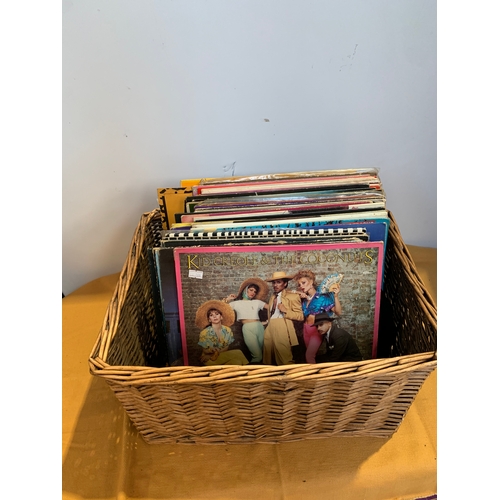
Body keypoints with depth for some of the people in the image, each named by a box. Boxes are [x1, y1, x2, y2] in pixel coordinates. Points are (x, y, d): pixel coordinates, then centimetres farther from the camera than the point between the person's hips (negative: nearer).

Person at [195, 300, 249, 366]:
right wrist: (211, 350, -29)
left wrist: (216, 353, -19)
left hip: (224, 355, 3)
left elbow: (227, 347, 0)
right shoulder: (204, 333, -7)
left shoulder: (227, 330, 2)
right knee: (238, 353, -25)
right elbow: (205, 351, -4)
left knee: (237, 361, -30)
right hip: (209, 360, -3)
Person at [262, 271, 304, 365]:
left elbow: (301, 316, -7)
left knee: (284, 361, -5)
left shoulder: (292, 296, -1)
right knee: (268, 360, 10)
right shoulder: (272, 298, 21)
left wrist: (286, 310, -17)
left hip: (282, 331, -7)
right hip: (269, 330, 7)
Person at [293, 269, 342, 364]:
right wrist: (304, 298, -3)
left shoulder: (322, 297, -12)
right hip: (306, 329, 6)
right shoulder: (304, 298, 5)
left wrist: (336, 296, -27)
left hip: (316, 329, -6)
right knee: (311, 356, 14)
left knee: (309, 356, -13)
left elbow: (338, 312, -17)